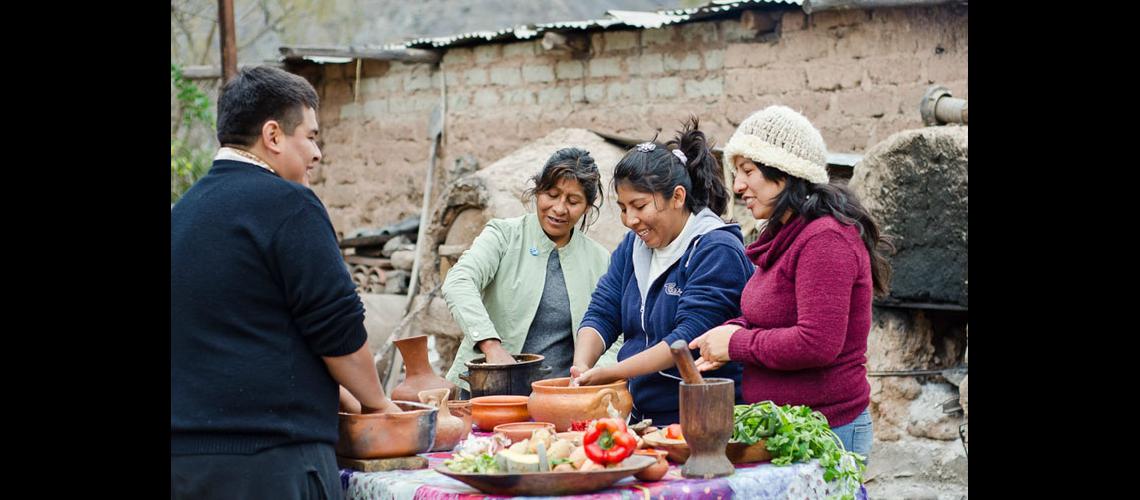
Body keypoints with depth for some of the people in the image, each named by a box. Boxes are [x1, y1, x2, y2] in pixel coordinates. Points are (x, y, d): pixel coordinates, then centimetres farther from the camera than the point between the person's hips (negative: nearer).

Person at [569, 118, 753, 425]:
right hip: (641, 417, 6)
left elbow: (689, 338, -18)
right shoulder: (633, 246, 15)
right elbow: (602, 314, 10)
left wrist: (611, 373, -21)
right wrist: (582, 365, -10)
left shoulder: (717, 251, -10)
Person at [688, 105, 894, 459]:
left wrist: (738, 343, -12)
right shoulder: (785, 236, 15)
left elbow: (817, 344, -24)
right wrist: (733, 333, 7)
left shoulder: (826, 240, -16)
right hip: (782, 427, 9)